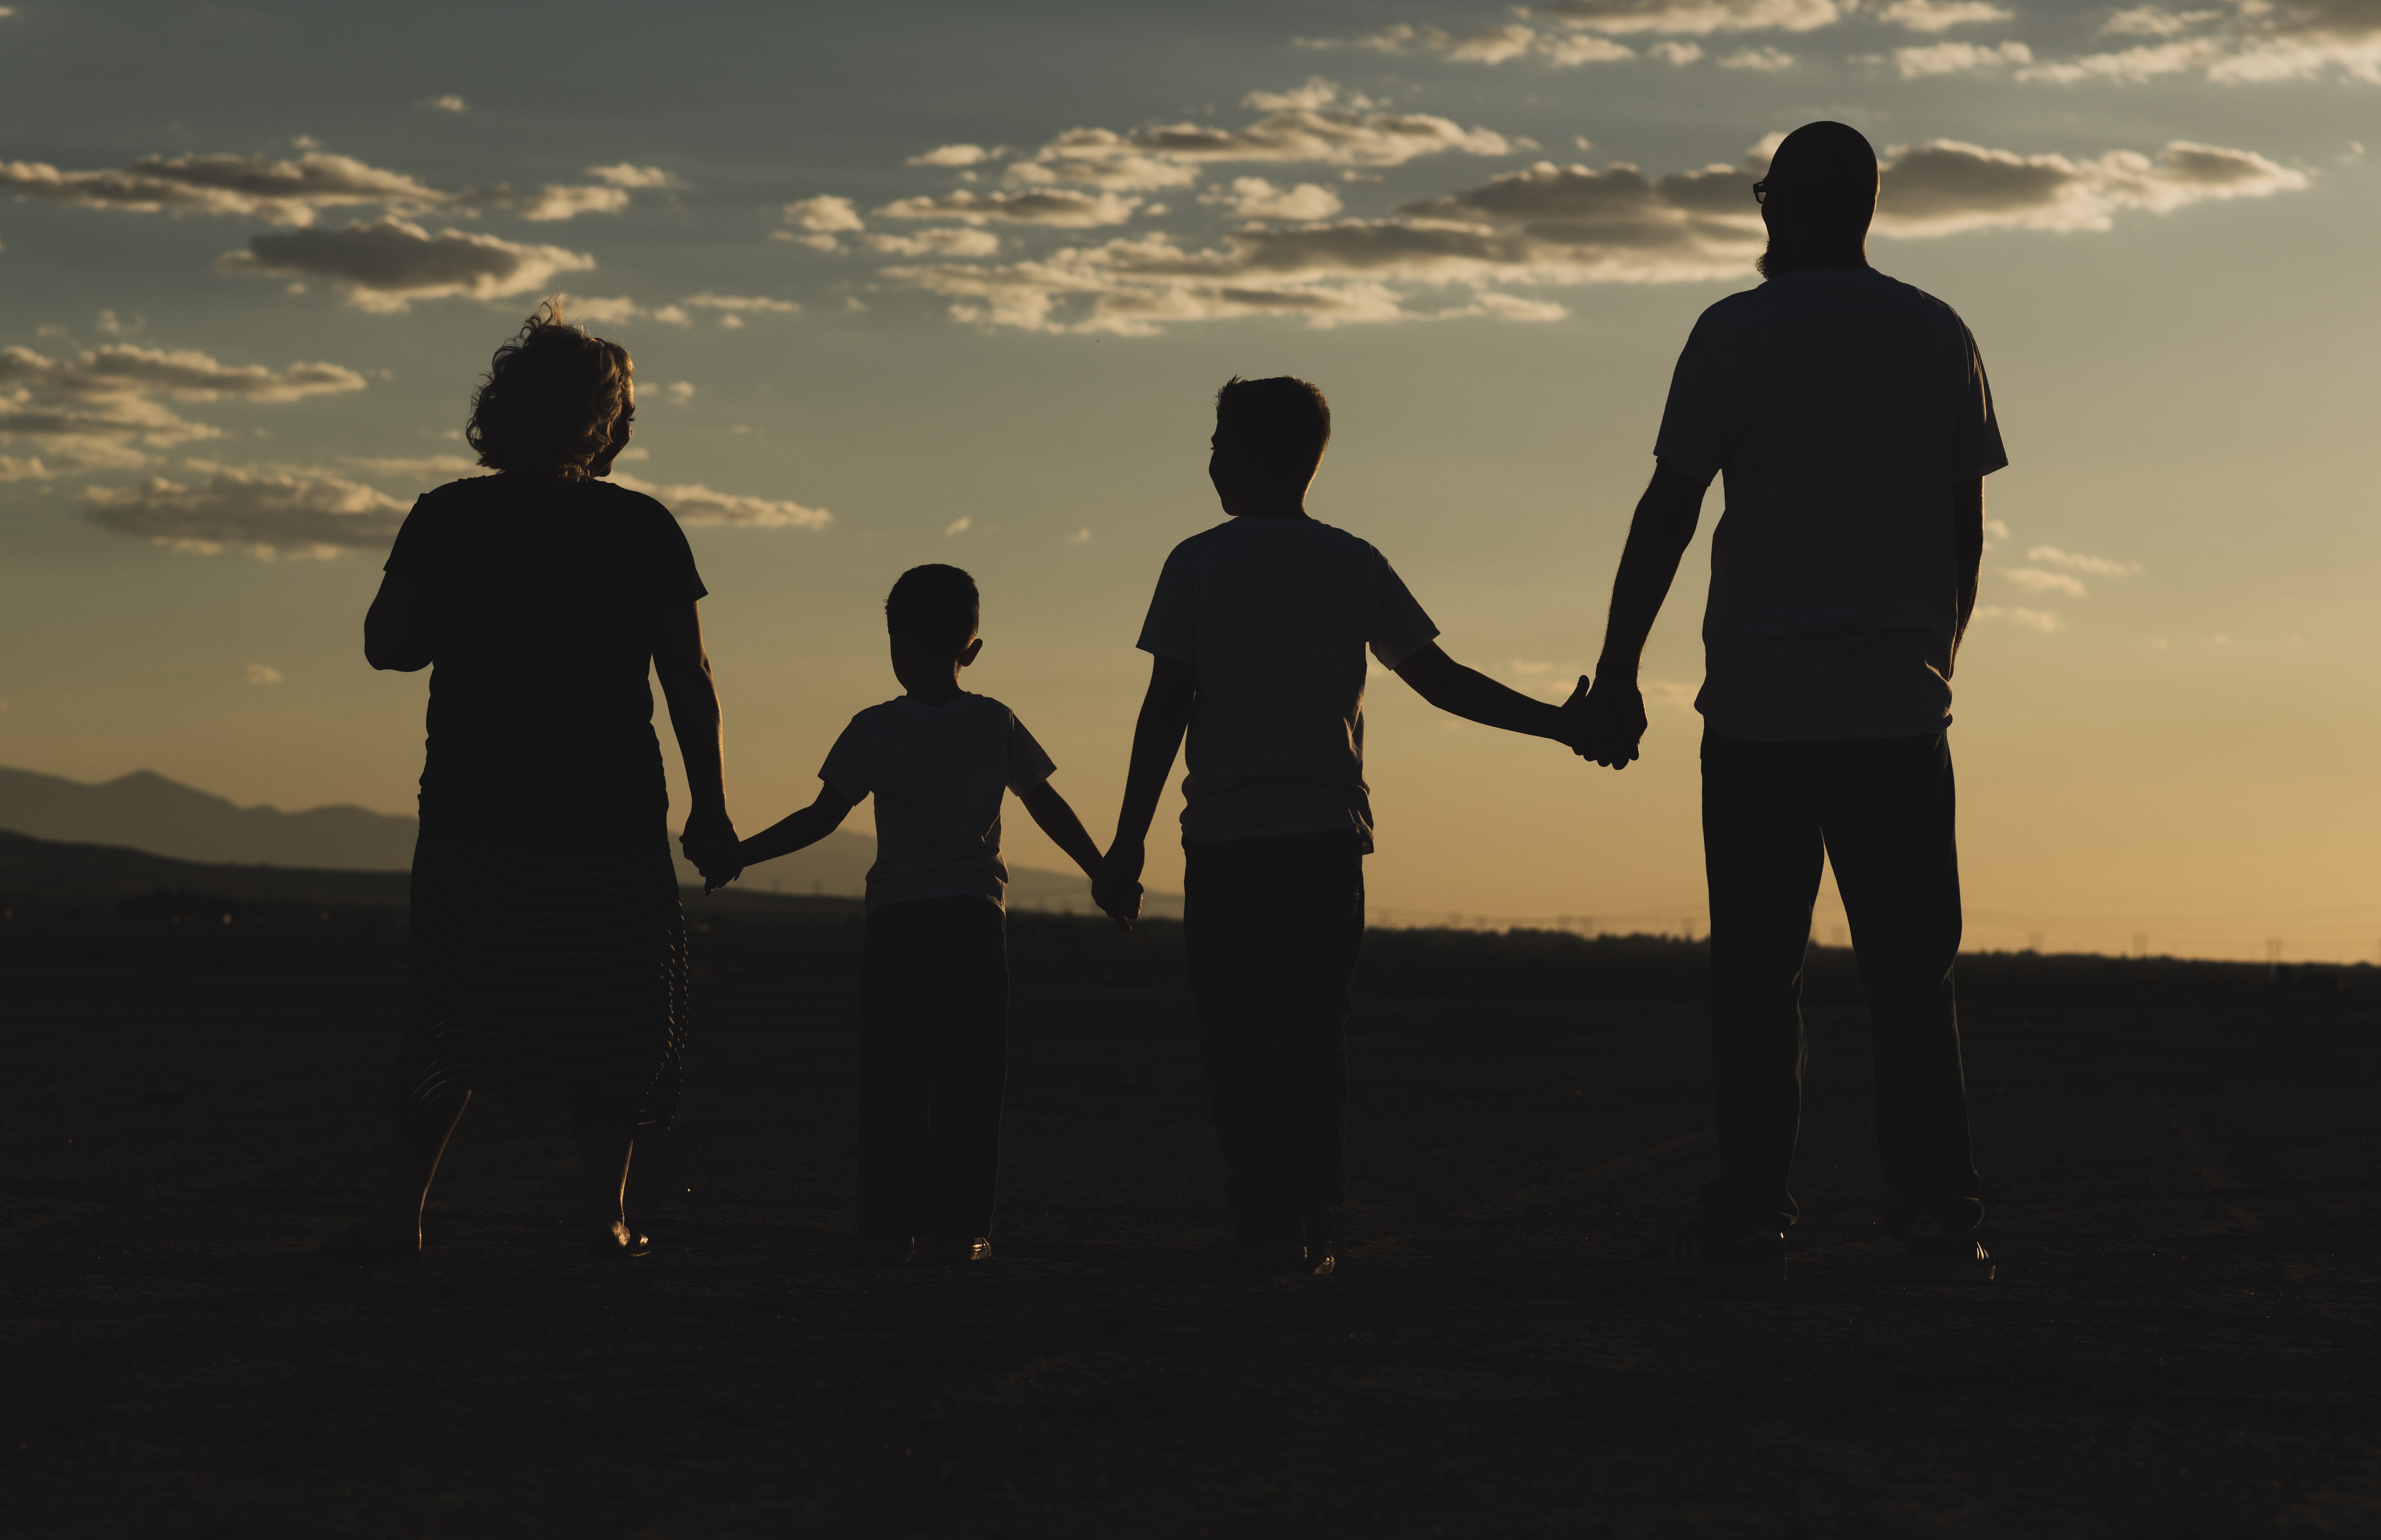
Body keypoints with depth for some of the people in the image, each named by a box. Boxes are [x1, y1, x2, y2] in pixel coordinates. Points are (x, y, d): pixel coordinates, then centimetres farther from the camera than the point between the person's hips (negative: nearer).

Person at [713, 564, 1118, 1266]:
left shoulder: (874, 729, -1)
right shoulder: (996, 722, 5)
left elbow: (823, 817, -4)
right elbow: (1049, 809, 8)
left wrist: (741, 853, 4)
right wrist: (1103, 873, 17)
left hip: (897, 919, -1)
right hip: (976, 917, 1)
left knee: (892, 1078, 4)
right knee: (970, 1079, 2)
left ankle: (893, 1225, 2)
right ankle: (960, 1225, -1)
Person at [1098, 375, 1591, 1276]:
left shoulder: (1198, 566, 1)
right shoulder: (1354, 565, 8)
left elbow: (1167, 707, -2)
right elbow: (1438, 678, 6)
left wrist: (1129, 843, 1)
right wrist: (1556, 724, 13)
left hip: (1227, 839, -3)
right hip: (1330, 835, 3)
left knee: (1238, 1037, 0)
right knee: (1314, 1035, 7)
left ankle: (1265, 1225, -8)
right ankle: (1311, 1229, 3)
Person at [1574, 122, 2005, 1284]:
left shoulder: (1737, 334, -1)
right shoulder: (1942, 339, 10)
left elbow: (1666, 516, -2)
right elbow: (1966, 528, 14)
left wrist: (1616, 675, 3)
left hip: (1760, 709, -3)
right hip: (1901, 709, 3)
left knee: (1757, 975, 1)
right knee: (1910, 974, 4)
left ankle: (1749, 1221, 1)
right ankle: (1938, 1220, 0)